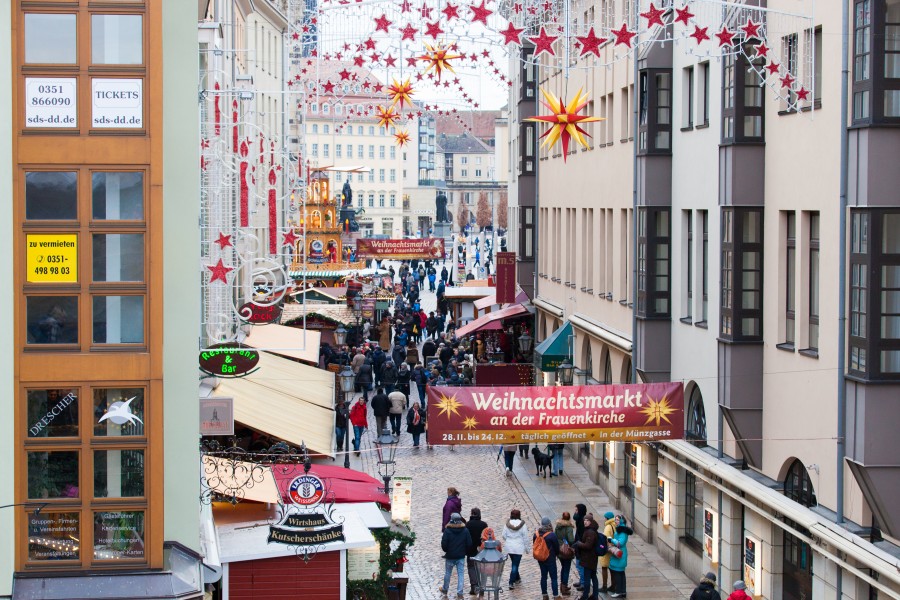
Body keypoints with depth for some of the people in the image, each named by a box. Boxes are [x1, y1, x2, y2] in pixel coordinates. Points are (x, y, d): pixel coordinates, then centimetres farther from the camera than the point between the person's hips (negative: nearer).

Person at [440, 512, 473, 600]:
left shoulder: (447, 530, -14)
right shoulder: (465, 530, -5)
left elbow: (444, 544, -14)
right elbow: (469, 544, -3)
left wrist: (446, 551, 6)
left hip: (450, 556, -1)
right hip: (461, 557, 2)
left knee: (447, 573, 15)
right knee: (460, 574, 4)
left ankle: (444, 591, 31)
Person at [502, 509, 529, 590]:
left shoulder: (507, 524, -4)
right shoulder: (522, 524, -12)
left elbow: (504, 535, 2)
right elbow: (525, 537, -8)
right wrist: (527, 548, 3)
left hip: (509, 547, 4)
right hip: (519, 548, -4)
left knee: (514, 563, 23)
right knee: (515, 565, -1)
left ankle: (517, 578, 38)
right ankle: (511, 582, -8)